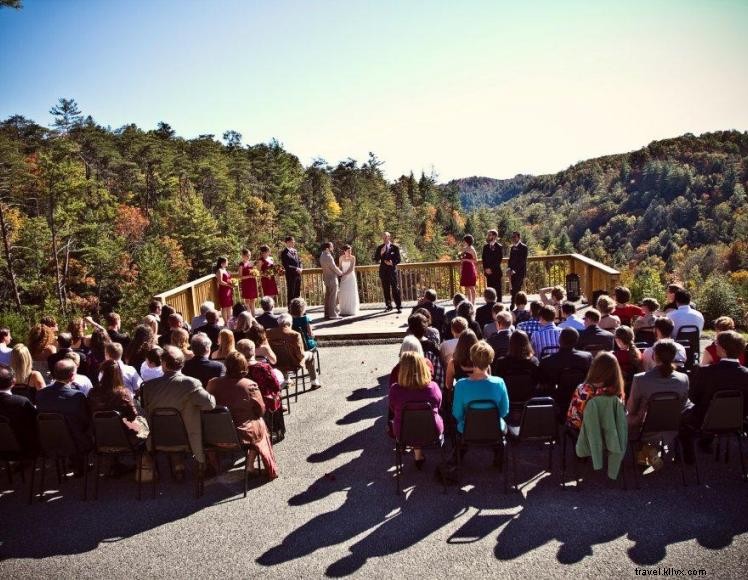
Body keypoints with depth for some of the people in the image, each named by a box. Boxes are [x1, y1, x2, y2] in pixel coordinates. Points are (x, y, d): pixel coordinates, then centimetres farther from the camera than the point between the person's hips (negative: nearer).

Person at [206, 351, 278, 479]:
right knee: (260, 423, 25)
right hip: (242, 434, -3)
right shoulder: (250, 385, -17)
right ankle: (250, 466, 27)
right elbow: (261, 410, -5)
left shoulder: (212, 383, -11)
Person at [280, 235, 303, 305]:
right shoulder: (284, 253, -11)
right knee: (291, 293, 0)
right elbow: (286, 266, -17)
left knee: (297, 293, 12)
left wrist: (300, 268, 0)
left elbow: (299, 261, 19)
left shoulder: (294, 250, 12)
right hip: (291, 275, -7)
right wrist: (296, 269, -17)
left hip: (298, 274, 7)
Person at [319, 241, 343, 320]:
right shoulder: (328, 257, -21)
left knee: (328, 296, 15)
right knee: (333, 297, -4)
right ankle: (332, 315, -2)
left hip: (326, 278, 9)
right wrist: (341, 273, 2)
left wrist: (338, 271, 11)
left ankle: (327, 313, 21)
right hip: (332, 278, -9)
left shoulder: (322, 256, 7)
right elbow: (334, 268, -16)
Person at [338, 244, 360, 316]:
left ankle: (351, 311, 4)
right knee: (343, 293, 2)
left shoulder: (353, 257, -8)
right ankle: (344, 311, 7)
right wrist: (341, 275, -6)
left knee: (351, 293, -1)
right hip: (343, 277, 3)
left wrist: (345, 275, -19)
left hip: (351, 277, -3)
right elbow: (340, 267, 8)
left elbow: (352, 269, -12)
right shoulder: (341, 257, 1)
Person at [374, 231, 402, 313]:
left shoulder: (395, 247, 1)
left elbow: (398, 259, 1)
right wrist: (380, 254, -13)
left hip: (392, 270, -3)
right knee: (386, 289, 6)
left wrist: (392, 263, -17)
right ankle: (388, 306, 15)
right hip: (383, 271, 3)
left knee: (395, 289, -4)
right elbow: (376, 259, 3)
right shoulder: (379, 248, 8)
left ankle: (399, 306, 0)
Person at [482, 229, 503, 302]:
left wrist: (491, 269, -13)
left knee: (498, 289, -1)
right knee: (489, 288, 3)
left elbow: (499, 260, -8)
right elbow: (483, 259, 8)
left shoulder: (499, 247, -3)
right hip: (488, 271, 4)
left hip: (496, 271, -4)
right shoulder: (485, 246, 11)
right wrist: (486, 269, -5)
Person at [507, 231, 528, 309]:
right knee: (514, 289, 6)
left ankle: (513, 305, -12)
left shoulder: (523, 247, -7)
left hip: (520, 272, -6)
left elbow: (523, 261, -13)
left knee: (516, 288, -12)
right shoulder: (512, 247, 14)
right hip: (513, 272, 6)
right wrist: (509, 269, 1)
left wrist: (515, 270, -18)